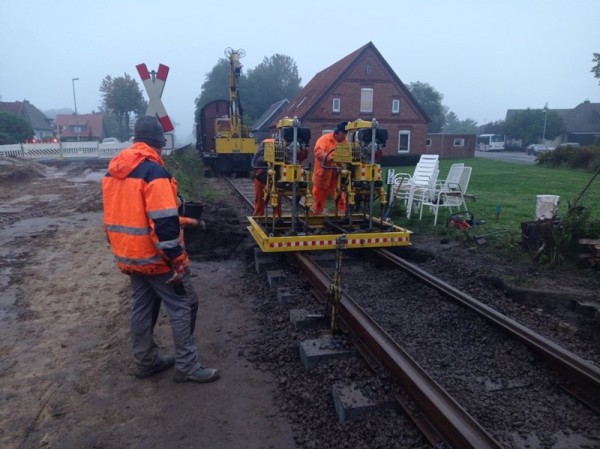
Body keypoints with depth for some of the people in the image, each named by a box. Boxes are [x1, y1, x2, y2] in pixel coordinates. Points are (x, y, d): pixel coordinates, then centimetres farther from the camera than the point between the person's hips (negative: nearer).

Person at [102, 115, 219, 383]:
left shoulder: (113, 170, 8)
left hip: (128, 256, 9)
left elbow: (112, 216, 15)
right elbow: (164, 223, -25)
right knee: (181, 306, 3)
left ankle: (145, 361, 31)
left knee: (141, 307, 18)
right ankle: (187, 367, 11)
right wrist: (178, 261, -19)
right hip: (155, 257, -8)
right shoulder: (153, 171, -20)